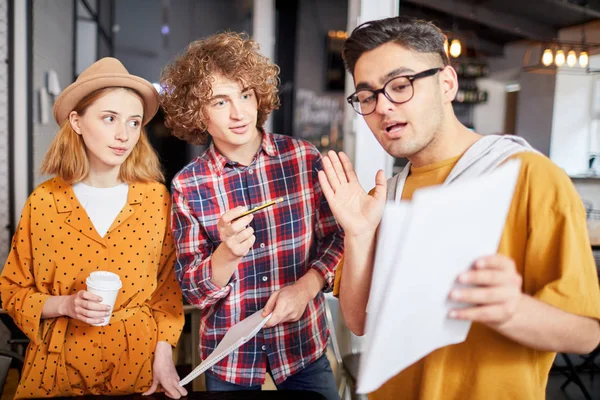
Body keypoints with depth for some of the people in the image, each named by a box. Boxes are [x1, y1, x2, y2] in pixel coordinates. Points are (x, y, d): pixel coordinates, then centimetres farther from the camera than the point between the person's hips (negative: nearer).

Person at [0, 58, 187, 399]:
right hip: (60, 365, 0)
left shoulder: (156, 198, -7)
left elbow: (168, 283, 0)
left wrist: (164, 353, -8)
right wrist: (64, 305, -16)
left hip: (139, 364, 0)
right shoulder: (44, 201, -8)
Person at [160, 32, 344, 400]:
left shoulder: (305, 158, -8)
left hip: (305, 346, 0)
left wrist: (306, 287, -17)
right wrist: (228, 252, -26)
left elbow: (337, 238, -1)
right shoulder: (188, 185, -9)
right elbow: (192, 290, -7)